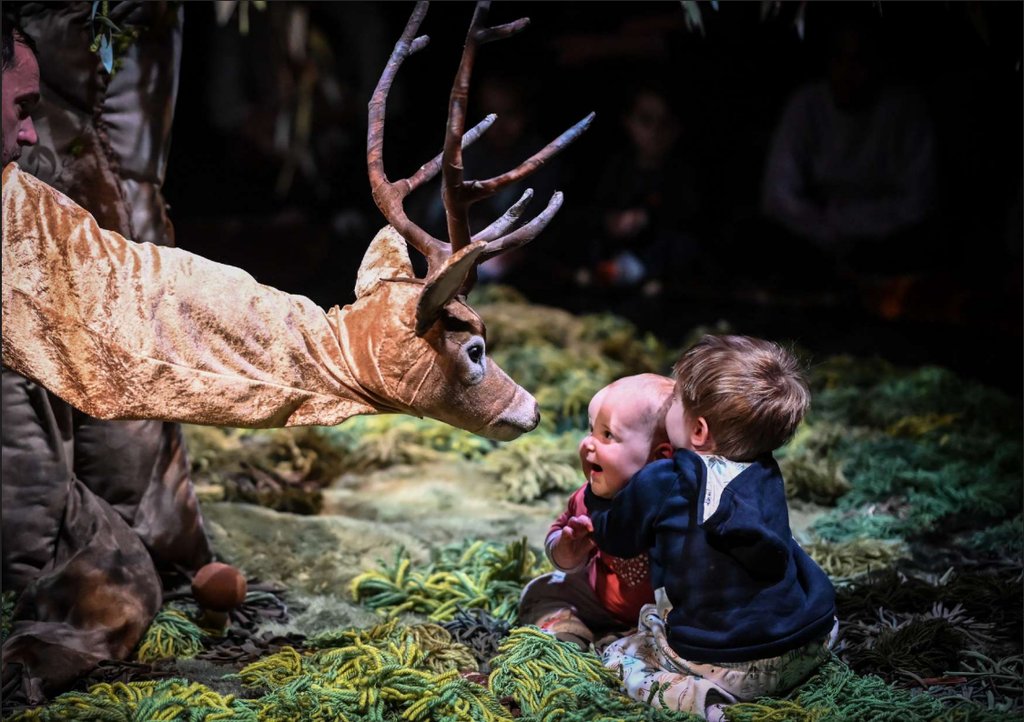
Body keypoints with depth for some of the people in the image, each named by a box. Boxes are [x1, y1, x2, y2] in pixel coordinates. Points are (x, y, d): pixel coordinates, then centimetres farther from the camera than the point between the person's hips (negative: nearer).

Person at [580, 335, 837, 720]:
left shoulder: (659, 484, -11)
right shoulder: (767, 474, 4)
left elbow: (616, 539, 8)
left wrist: (597, 496, 28)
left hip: (720, 665, -5)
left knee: (618, 655, 18)